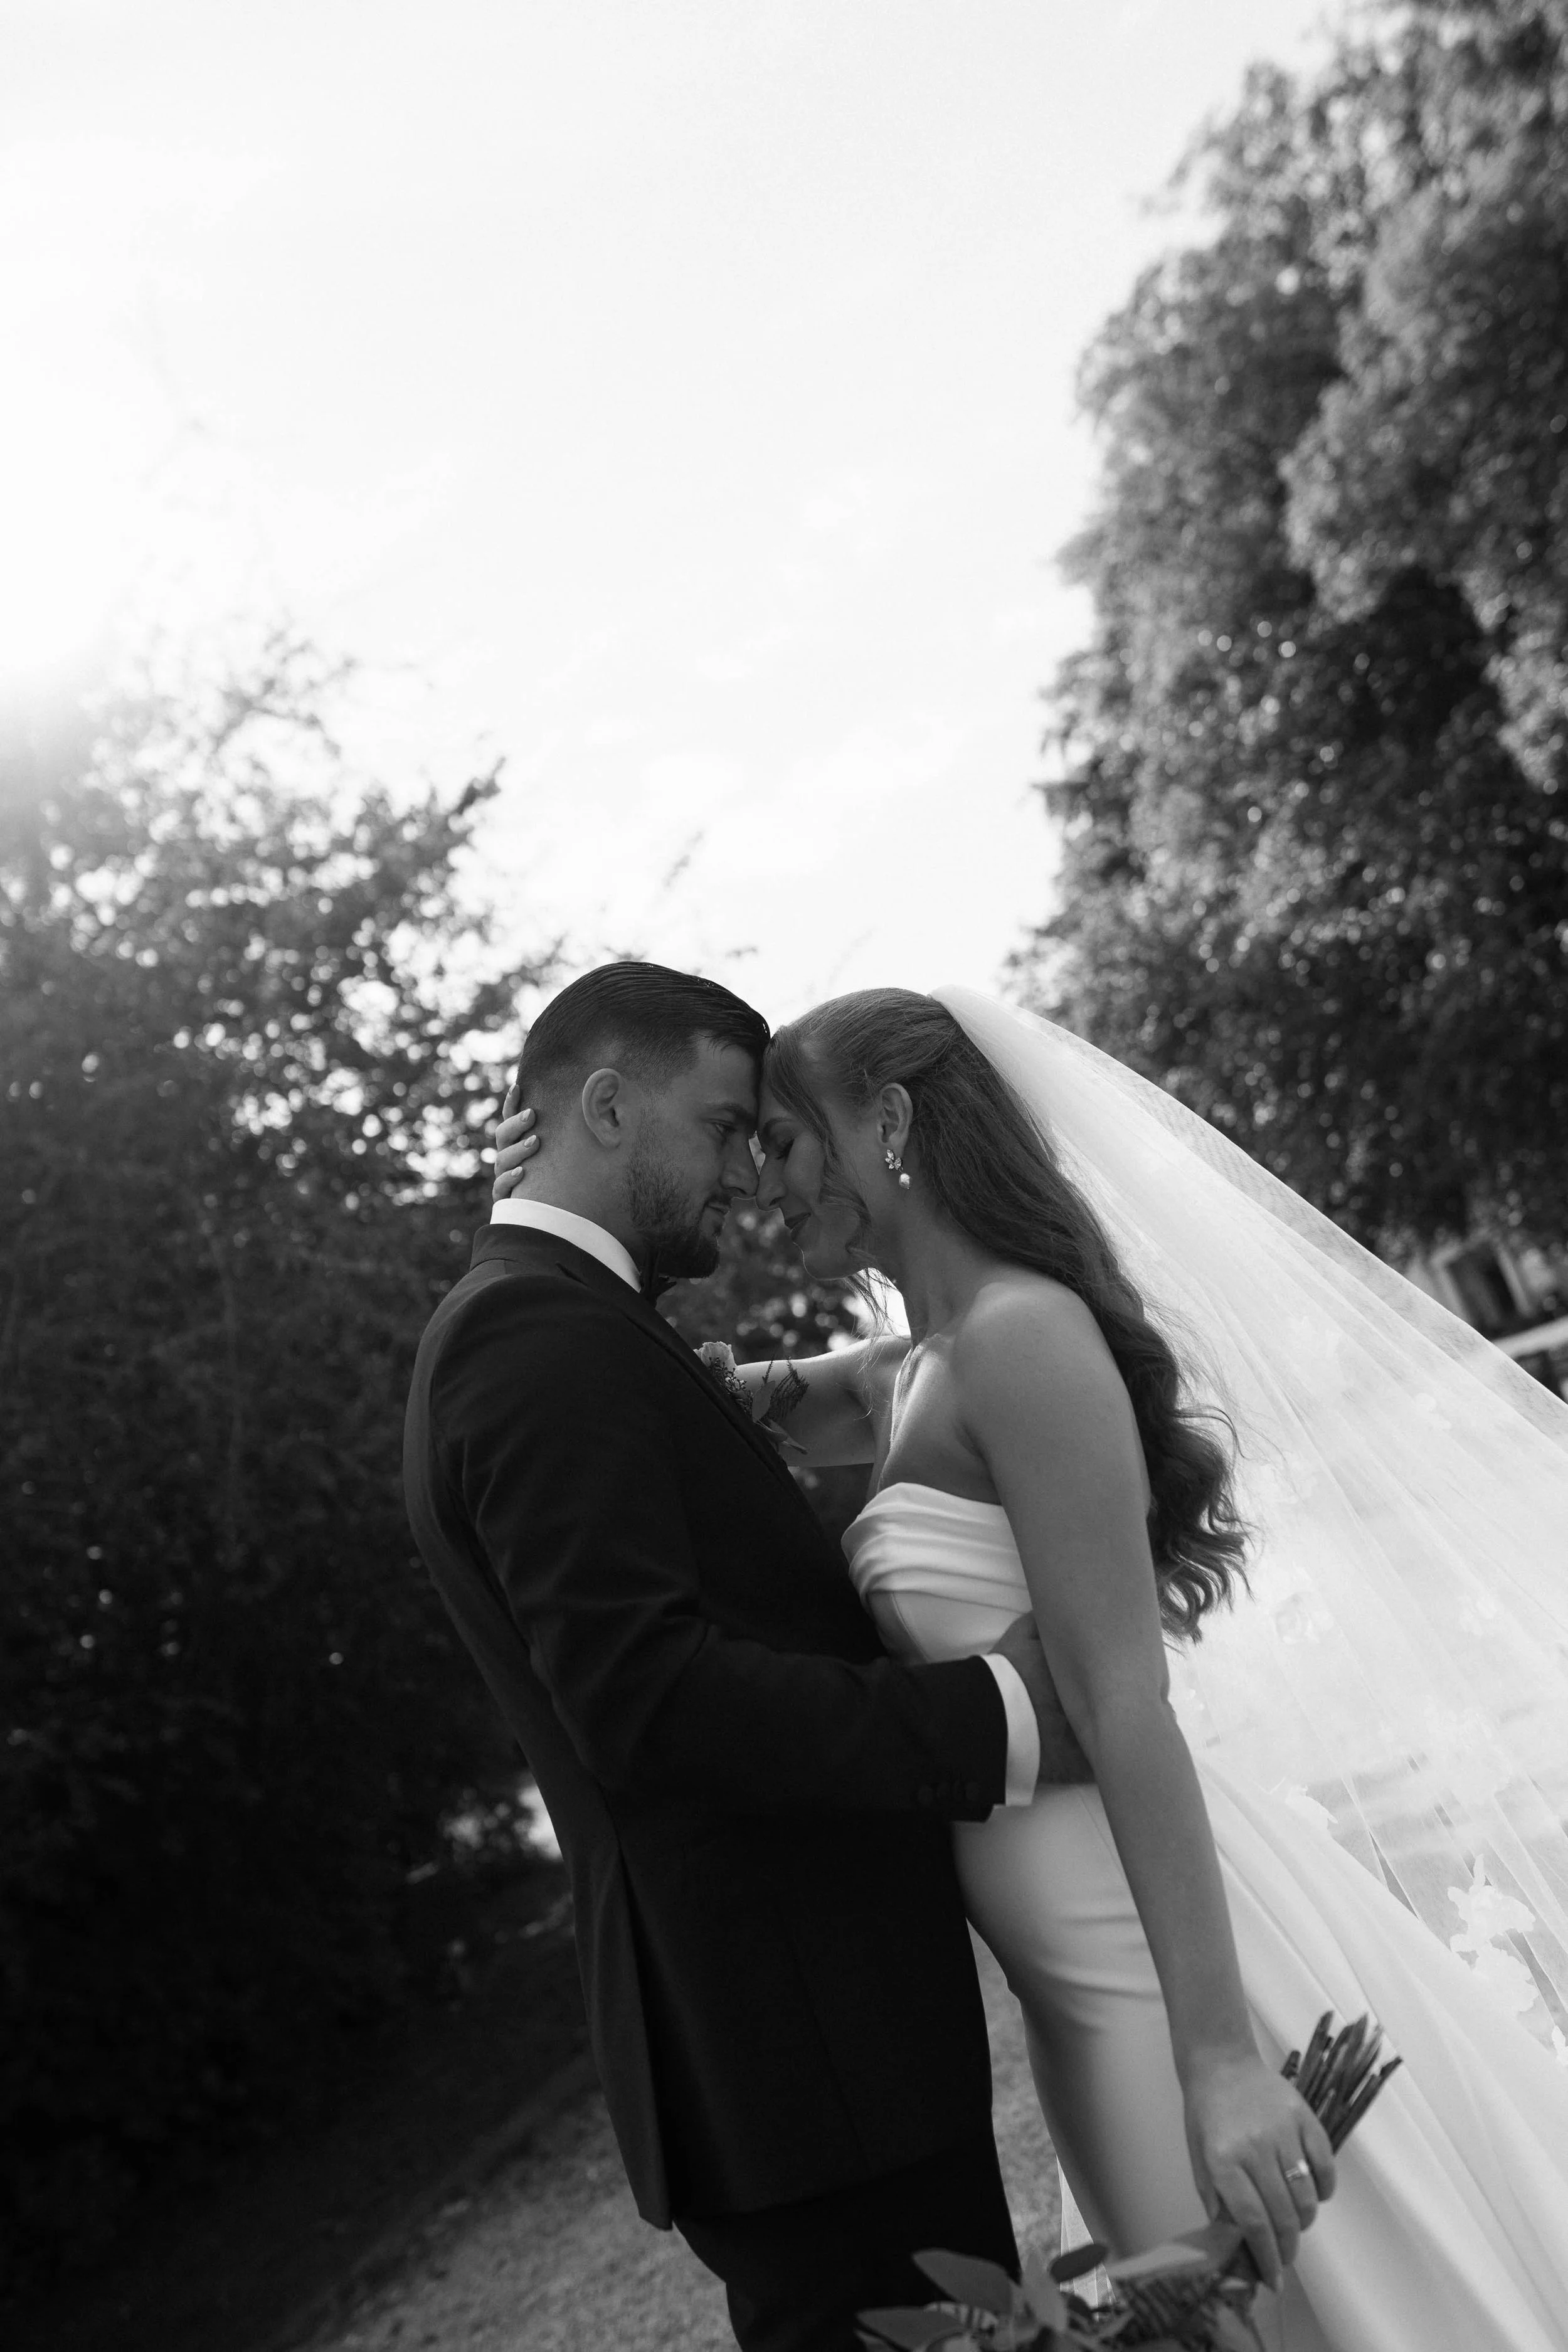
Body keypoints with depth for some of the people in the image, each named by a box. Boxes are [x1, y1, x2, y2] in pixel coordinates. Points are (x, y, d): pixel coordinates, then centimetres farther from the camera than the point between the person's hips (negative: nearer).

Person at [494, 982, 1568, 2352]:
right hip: (1075, 1977, 9)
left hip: (1174, 1951, -9)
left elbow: (1126, 1706, -22)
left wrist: (1216, 2055, -22)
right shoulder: (909, 1378, 10)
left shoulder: (1023, 1334, -17)